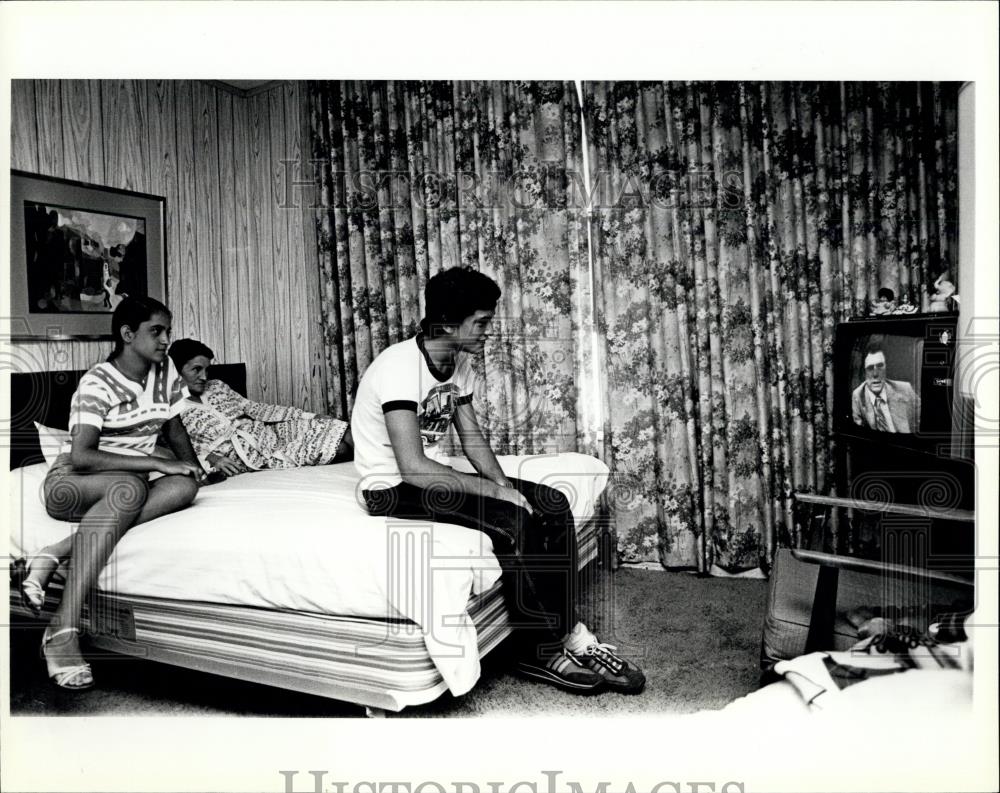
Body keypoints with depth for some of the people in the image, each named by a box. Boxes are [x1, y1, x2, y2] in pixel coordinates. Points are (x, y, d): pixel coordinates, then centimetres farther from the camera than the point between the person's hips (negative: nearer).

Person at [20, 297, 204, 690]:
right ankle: (63, 628, -42)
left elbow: (174, 427, 18)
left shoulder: (165, 371, 4)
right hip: (72, 484, -5)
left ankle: (58, 554, -27)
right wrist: (157, 462, -27)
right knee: (129, 488, -40)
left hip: (130, 484, 6)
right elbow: (80, 456, -25)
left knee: (183, 486, -28)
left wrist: (193, 467, 4)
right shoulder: (98, 383, -15)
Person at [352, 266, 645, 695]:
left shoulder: (460, 362, 4)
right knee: (513, 522, -28)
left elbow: (472, 435, 10)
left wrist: (504, 485, -8)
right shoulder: (400, 367, -25)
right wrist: (494, 491, -25)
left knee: (553, 506, -7)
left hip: (432, 475, 9)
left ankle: (564, 635, -4)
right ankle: (538, 652, -11)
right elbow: (412, 467, -31)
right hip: (393, 488, -9)